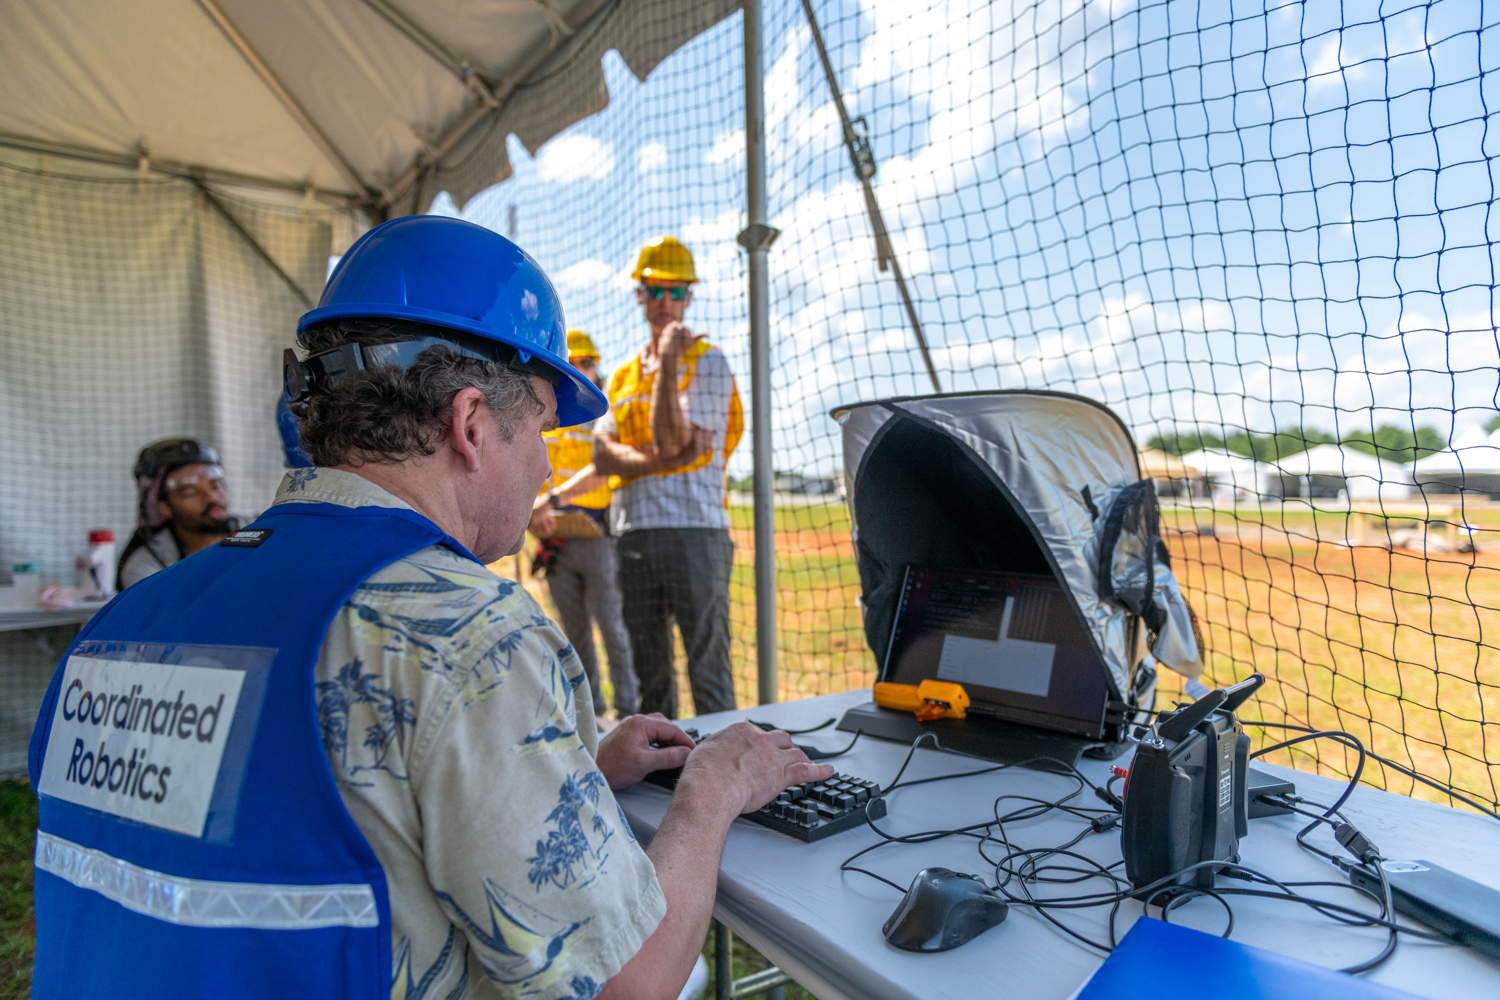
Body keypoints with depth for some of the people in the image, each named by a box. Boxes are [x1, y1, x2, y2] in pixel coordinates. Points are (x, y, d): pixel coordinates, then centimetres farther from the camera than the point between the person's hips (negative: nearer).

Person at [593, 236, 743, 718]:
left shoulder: (707, 361, 1)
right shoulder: (622, 376, 19)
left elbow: (670, 442, -12)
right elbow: (603, 455, 4)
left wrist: (668, 362, -14)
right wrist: (659, 459, -13)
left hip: (694, 529, -6)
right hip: (633, 533, 6)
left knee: (709, 670, -6)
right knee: (649, 671, 14)